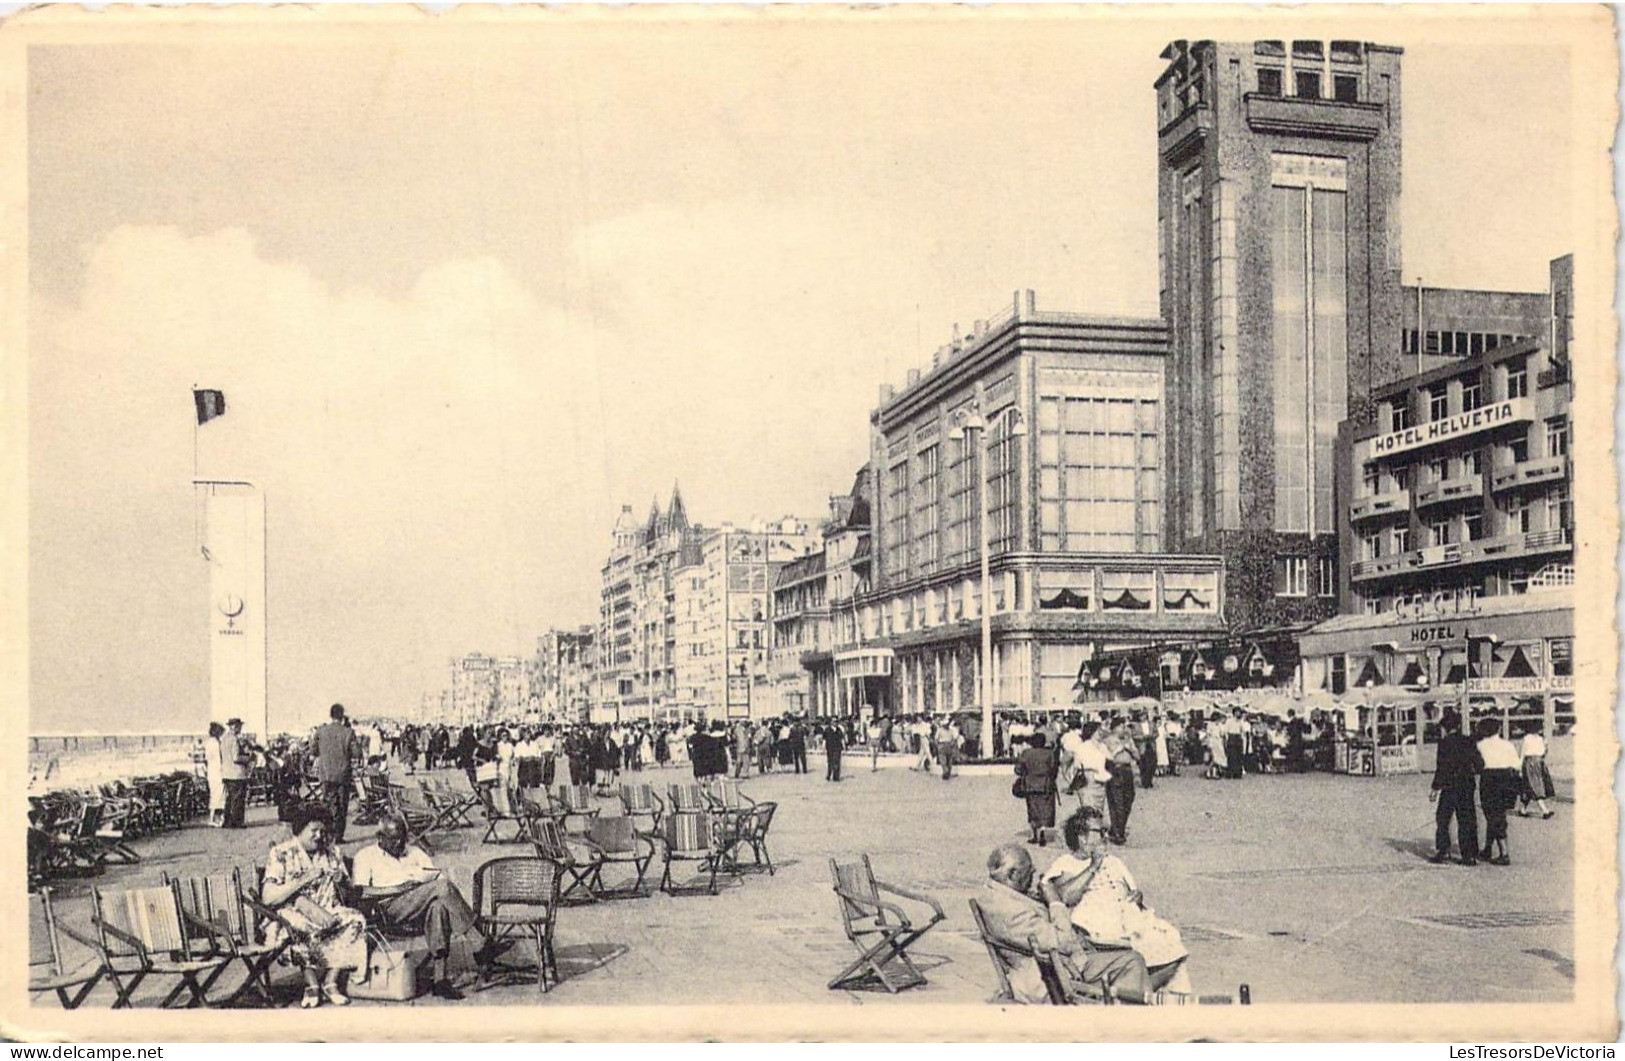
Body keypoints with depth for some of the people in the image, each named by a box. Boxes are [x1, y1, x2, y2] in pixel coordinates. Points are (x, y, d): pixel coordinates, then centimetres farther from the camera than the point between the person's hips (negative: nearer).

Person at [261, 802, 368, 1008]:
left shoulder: (330, 854, 13)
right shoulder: (281, 854, -1)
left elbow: (345, 895, 12)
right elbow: (268, 898, -11)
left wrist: (340, 881, -12)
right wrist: (304, 880, -17)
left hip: (326, 912, 4)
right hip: (292, 913, -4)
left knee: (356, 920, -26)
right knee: (307, 929, -38)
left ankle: (330, 981, -20)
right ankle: (312, 984, -20)